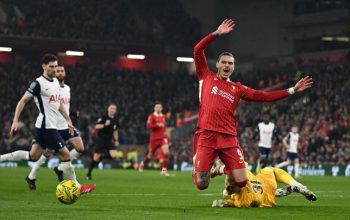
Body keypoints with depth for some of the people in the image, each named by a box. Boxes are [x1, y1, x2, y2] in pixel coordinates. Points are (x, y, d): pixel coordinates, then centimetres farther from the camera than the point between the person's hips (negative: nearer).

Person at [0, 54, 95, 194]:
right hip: (47, 126, -9)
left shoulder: (56, 82, 13)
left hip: (43, 127, 9)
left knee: (33, 156, 13)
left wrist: (68, 120, 23)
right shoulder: (39, 83, -13)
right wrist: (15, 121, -16)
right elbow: (23, 101, -12)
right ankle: (76, 187, 4)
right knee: (65, 155, -5)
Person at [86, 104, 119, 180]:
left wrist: (116, 140, 14)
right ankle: (89, 173, 11)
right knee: (96, 158, -3)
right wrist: (104, 125, -29)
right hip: (101, 139, -5)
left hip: (109, 140, 5)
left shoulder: (115, 120, 8)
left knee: (114, 155, -16)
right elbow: (96, 127, -16)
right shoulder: (103, 118, -9)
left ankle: (103, 156, 12)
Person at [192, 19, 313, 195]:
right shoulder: (207, 77, 11)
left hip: (228, 139, 3)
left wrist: (292, 90, 8)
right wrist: (217, 33, -3)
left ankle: (228, 174, 29)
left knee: (240, 181, -9)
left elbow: (264, 96, 13)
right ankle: (198, 168, 30)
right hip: (206, 136, -3)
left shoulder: (238, 89, 17)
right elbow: (198, 51, 3)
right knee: (201, 184, -8)